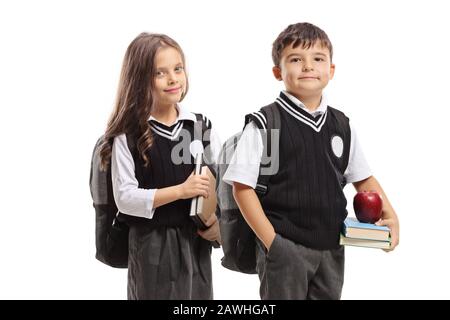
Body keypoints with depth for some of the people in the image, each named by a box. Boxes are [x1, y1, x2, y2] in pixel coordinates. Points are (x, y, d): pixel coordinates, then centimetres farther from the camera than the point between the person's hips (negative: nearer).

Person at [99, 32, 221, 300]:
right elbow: (124, 197, -13)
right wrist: (180, 190, -20)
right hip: (151, 243, -4)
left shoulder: (201, 126, 3)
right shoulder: (128, 135, -9)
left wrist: (220, 221, -8)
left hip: (196, 240, 4)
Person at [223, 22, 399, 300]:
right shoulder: (265, 124, -9)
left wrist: (390, 216, 2)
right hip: (284, 248, -5)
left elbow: (363, 178, 16)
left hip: (332, 247, 5)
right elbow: (243, 186, -10)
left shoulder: (342, 126, 6)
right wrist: (271, 241, -15)